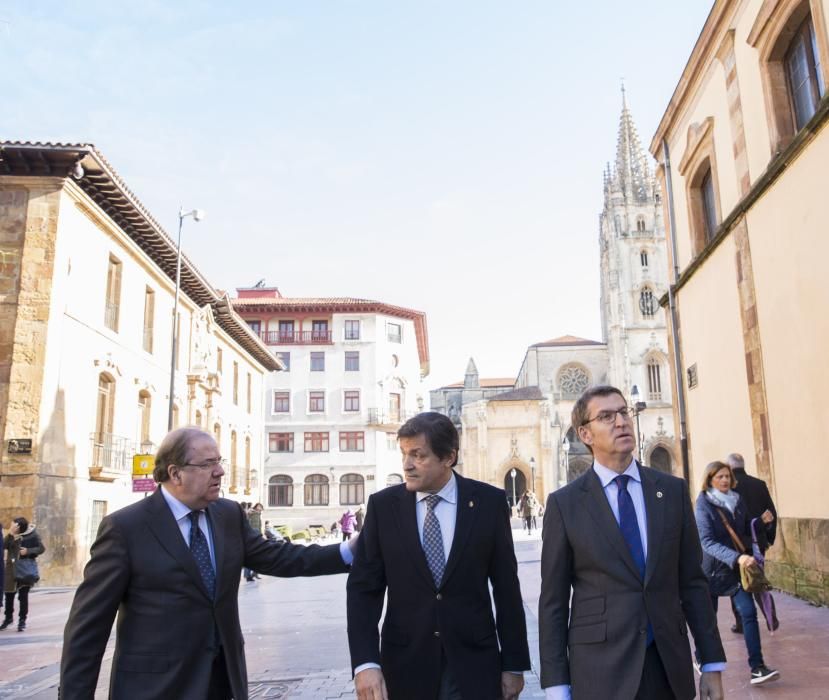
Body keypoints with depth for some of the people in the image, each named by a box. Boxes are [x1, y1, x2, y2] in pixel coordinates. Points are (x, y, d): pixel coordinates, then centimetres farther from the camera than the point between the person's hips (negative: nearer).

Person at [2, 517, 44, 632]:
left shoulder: (32, 535, -11)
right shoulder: (11, 535, 0)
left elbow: (41, 548, -6)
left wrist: (28, 551, -19)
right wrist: (10, 534, -22)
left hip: (25, 569, -4)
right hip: (11, 568, 4)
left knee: (23, 595, 0)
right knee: (9, 594, 12)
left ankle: (22, 620, 13)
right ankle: (8, 617, 32)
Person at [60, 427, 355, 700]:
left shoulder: (229, 515, 3)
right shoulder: (125, 527, -13)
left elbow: (275, 557, 5)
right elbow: (88, 624, -10)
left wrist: (348, 552, -3)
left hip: (223, 674, 6)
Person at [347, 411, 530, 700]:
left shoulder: (489, 502, -6)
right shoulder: (383, 505, -4)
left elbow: (506, 586, -1)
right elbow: (363, 587, -5)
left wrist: (514, 664, 2)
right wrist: (365, 662, -16)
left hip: (473, 662, -1)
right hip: (405, 664, 1)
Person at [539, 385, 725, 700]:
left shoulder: (673, 490, 3)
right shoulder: (564, 503, -5)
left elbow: (692, 582, 6)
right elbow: (553, 600, -3)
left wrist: (712, 663, 4)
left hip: (670, 666, 3)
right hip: (600, 671, -2)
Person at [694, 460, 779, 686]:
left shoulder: (737, 500, 2)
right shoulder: (703, 505, -15)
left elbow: (746, 530, 15)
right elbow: (707, 542, -24)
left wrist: (763, 522, -6)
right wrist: (737, 557, -37)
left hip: (737, 566, 4)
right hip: (713, 568, -4)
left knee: (749, 612, -6)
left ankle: (757, 668, -4)